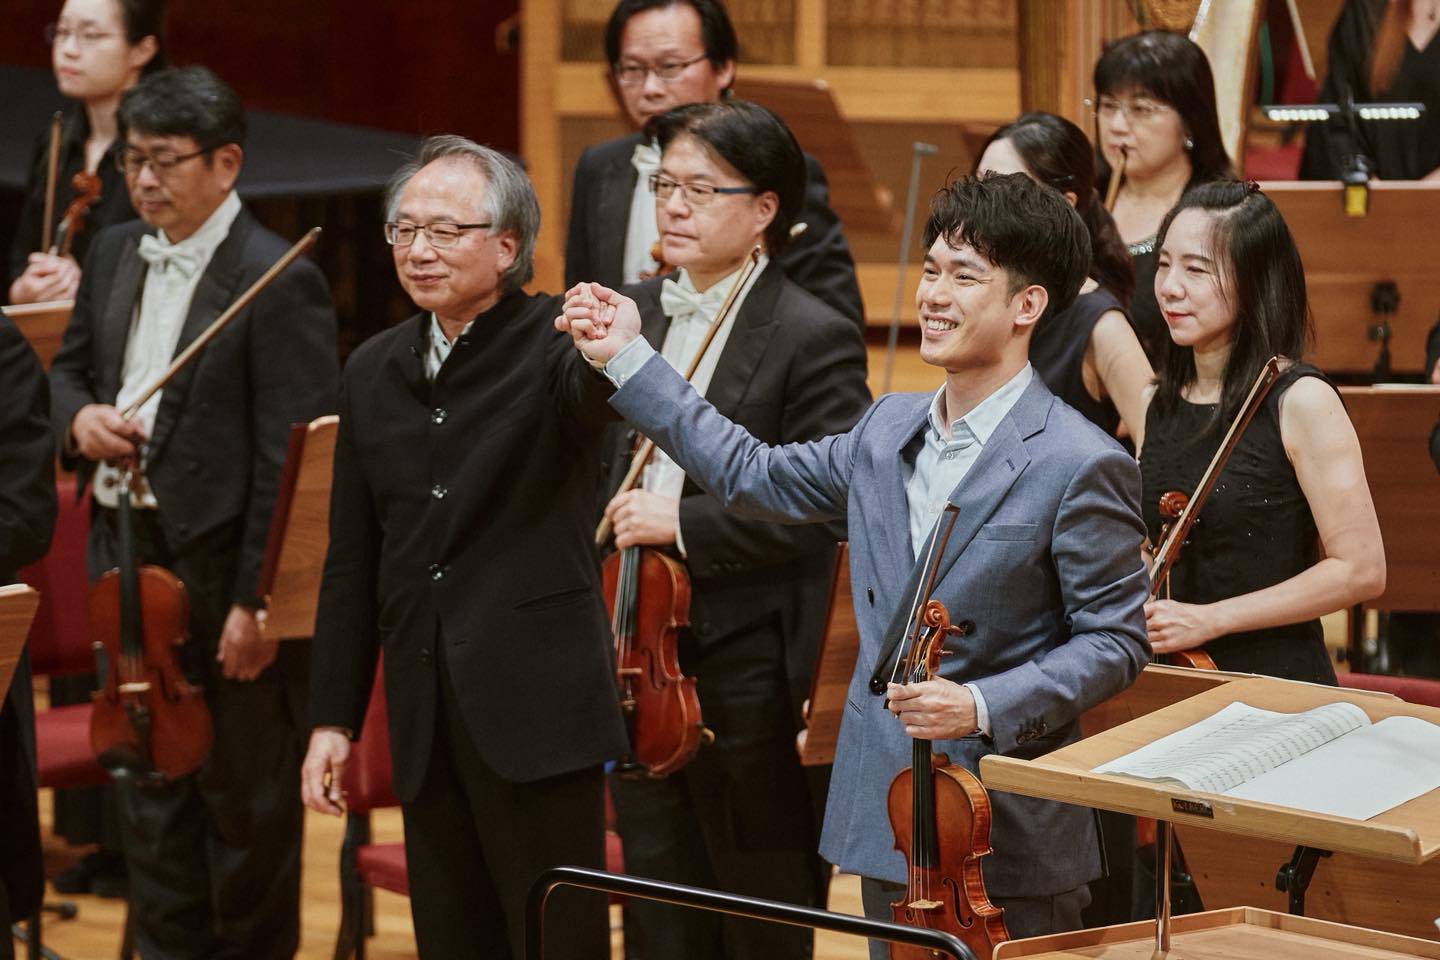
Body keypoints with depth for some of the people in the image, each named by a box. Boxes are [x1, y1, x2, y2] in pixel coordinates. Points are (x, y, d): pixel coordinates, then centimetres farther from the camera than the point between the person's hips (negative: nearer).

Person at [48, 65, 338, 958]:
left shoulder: (280, 282, -14)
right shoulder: (116, 255, 10)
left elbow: (297, 461, -18)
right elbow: (70, 367, 23)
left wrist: (259, 600, -20)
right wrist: (79, 416, -2)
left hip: (224, 573, -7)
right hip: (131, 563, 7)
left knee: (245, 799, 4)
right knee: (149, 789, 15)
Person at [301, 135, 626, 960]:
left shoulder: (552, 343, -4)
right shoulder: (374, 372, 11)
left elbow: (584, 394, -30)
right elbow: (352, 564, 14)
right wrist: (334, 715, 11)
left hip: (537, 703, -6)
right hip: (424, 719, 6)